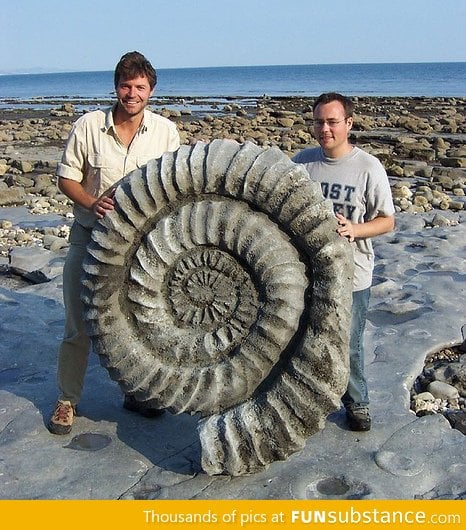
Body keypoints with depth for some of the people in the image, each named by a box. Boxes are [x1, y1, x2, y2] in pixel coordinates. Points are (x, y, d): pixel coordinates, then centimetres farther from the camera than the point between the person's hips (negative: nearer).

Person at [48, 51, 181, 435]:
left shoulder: (166, 131, -3)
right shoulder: (88, 126, -8)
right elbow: (67, 178, -2)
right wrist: (92, 203, -20)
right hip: (90, 237, -1)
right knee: (79, 326, 3)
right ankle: (67, 400, 22)